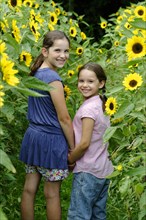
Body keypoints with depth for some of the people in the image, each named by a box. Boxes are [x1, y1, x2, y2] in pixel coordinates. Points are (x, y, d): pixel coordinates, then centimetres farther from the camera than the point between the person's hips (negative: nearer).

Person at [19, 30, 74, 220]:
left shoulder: (35, 73, 7)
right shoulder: (53, 78, -19)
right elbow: (64, 118, -16)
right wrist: (73, 148, -8)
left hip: (32, 136, 8)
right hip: (51, 140, -8)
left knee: (29, 189, 12)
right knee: (52, 193, 4)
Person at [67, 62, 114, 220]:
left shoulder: (88, 108, -18)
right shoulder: (101, 105, 9)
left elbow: (84, 143, -21)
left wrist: (70, 160, -6)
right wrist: (74, 156, 9)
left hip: (88, 172, -9)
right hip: (104, 170, 9)